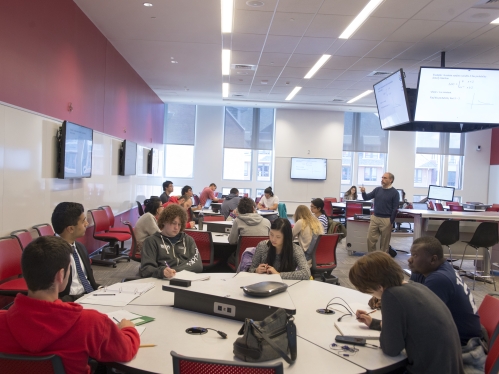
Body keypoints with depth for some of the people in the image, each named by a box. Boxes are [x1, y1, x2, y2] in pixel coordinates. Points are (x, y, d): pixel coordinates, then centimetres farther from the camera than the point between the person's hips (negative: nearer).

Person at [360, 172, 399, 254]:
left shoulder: (394, 192, -6)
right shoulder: (377, 189, 7)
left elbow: (395, 208, -7)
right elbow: (366, 198, 8)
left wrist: (391, 221, -10)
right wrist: (363, 192, -14)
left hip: (386, 220, -4)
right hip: (375, 218, 5)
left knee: (384, 241, 5)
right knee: (370, 239, 4)